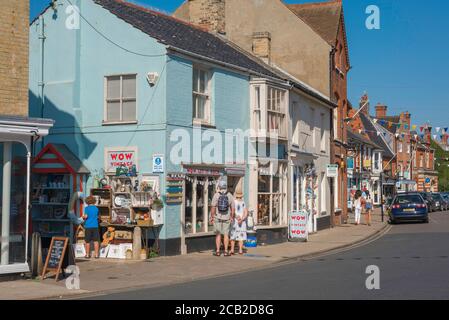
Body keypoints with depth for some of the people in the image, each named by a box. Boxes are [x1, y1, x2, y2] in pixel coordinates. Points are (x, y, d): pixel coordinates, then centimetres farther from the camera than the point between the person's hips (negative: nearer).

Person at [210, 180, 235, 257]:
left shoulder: (216, 195, -8)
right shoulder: (230, 196, -3)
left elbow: (213, 207, -11)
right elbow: (233, 208, -1)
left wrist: (211, 217, -2)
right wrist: (232, 217, 11)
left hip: (217, 218, -1)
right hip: (226, 218, 1)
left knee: (218, 235, 7)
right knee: (226, 235, 8)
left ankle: (218, 251, 6)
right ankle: (226, 251, 6)